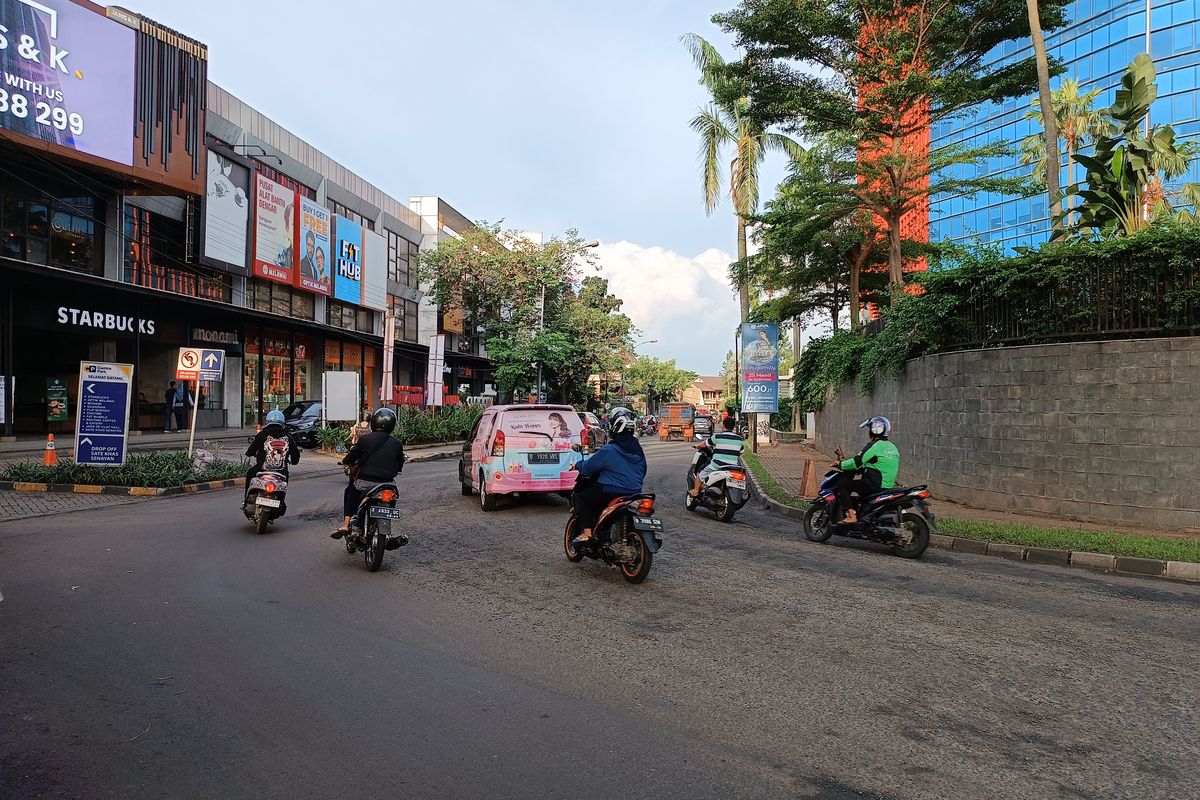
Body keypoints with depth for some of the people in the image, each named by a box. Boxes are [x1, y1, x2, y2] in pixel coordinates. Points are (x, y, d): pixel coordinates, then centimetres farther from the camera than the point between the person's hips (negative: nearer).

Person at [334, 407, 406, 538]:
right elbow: (400, 466, 13)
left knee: (350, 491, 27)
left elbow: (349, 460, 4)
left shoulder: (365, 440, -5)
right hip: (387, 484, 1)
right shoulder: (396, 443, 2)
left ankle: (346, 523, 14)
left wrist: (346, 464, 27)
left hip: (365, 482, -1)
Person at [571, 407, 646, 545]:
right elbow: (642, 472, 18)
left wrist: (577, 465, 15)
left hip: (611, 494, -8)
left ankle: (586, 532, -2)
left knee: (581, 495, 10)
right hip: (635, 495, 8)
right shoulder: (638, 450, 6)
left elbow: (587, 468, -6)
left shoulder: (608, 451, -15)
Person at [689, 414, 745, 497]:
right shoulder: (739, 439, 4)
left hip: (716, 468, -5)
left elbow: (704, 444, 5)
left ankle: (695, 491, 31)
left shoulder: (717, 437, -9)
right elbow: (741, 451, 18)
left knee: (700, 475, 18)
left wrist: (697, 446, 26)